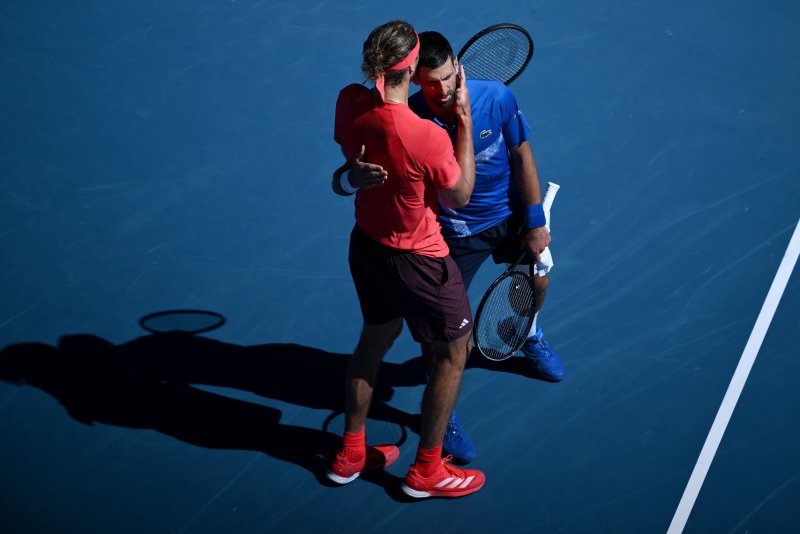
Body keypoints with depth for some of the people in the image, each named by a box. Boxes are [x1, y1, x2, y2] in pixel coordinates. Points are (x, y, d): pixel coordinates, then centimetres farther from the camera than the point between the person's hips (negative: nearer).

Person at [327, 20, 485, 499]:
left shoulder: (350, 103, -15)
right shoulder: (428, 137, -33)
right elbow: (460, 197, -13)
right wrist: (464, 120, -14)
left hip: (365, 243, 7)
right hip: (417, 261, -7)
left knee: (376, 338, 28)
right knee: (452, 354, 16)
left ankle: (350, 454, 42)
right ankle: (427, 471, 30)